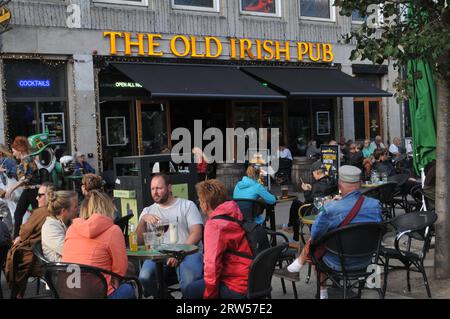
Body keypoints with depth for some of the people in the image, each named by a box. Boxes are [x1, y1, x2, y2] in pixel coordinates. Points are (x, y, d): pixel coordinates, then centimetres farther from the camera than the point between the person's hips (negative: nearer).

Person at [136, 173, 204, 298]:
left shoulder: (187, 205, 11)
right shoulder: (148, 211, 20)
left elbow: (196, 233, -2)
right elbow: (139, 242, 10)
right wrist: (143, 220, -7)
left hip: (188, 252, -3)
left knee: (188, 282, -35)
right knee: (145, 277, -29)